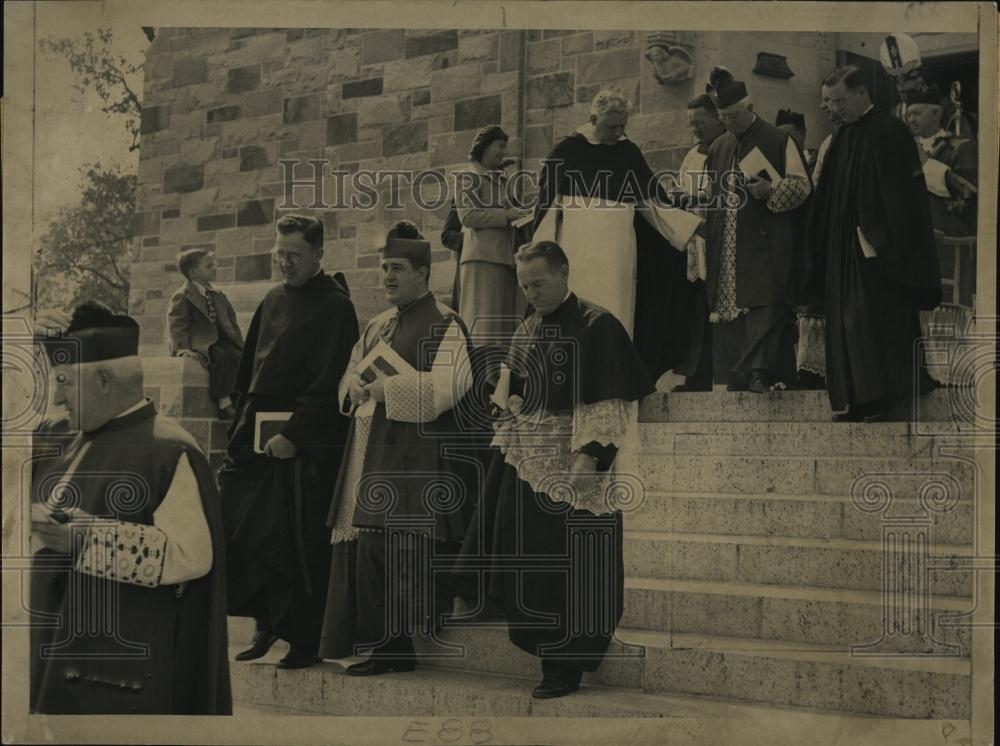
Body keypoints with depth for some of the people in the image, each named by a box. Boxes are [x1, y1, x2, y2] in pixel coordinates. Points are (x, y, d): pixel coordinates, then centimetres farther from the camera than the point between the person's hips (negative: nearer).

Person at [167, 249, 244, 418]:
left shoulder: (219, 296, 21)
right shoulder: (182, 296, -1)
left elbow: (231, 321, 23)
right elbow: (176, 325, -9)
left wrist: (240, 345, 10)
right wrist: (184, 348, -24)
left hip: (220, 341, 6)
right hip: (199, 344, -6)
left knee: (241, 357, -23)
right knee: (222, 357, -34)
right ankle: (224, 403, -32)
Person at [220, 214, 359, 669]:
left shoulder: (334, 307, -8)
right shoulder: (272, 301, 14)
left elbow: (328, 382, -14)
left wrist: (293, 434, -17)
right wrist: (242, 422, 11)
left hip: (307, 439, -7)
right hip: (258, 434, 7)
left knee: (298, 541, -3)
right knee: (238, 527, 2)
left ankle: (304, 640, 8)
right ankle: (268, 623, 16)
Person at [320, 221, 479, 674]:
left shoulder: (443, 325, -5)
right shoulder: (378, 327, 19)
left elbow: (445, 386, -17)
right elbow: (350, 376, 23)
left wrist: (384, 389, -18)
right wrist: (354, 386, -1)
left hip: (416, 456, -8)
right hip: (373, 450, 8)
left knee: (384, 546, -13)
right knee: (360, 545, 4)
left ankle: (393, 645, -6)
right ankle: (375, 642, 11)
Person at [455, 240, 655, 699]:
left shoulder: (596, 327, -10)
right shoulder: (528, 331, 13)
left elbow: (607, 402, -16)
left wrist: (589, 455, -24)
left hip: (572, 466, -7)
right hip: (526, 463, 7)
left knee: (567, 566, -3)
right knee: (524, 558, 8)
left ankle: (565, 666, 6)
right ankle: (546, 651, 21)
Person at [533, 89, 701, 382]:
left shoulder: (629, 152, 12)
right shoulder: (567, 150, 3)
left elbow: (653, 197, 16)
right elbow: (548, 199, 2)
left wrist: (687, 224, 9)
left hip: (618, 243, 3)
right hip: (577, 242, -3)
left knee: (617, 309, -2)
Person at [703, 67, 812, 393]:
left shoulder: (778, 140, 0)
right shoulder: (718, 148, 17)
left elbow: (801, 184, -3)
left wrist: (770, 189, -17)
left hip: (767, 241, -5)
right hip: (728, 243, 6)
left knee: (765, 303, -15)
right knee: (732, 303, 2)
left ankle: (760, 369, -25)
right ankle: (740, 372, 6)